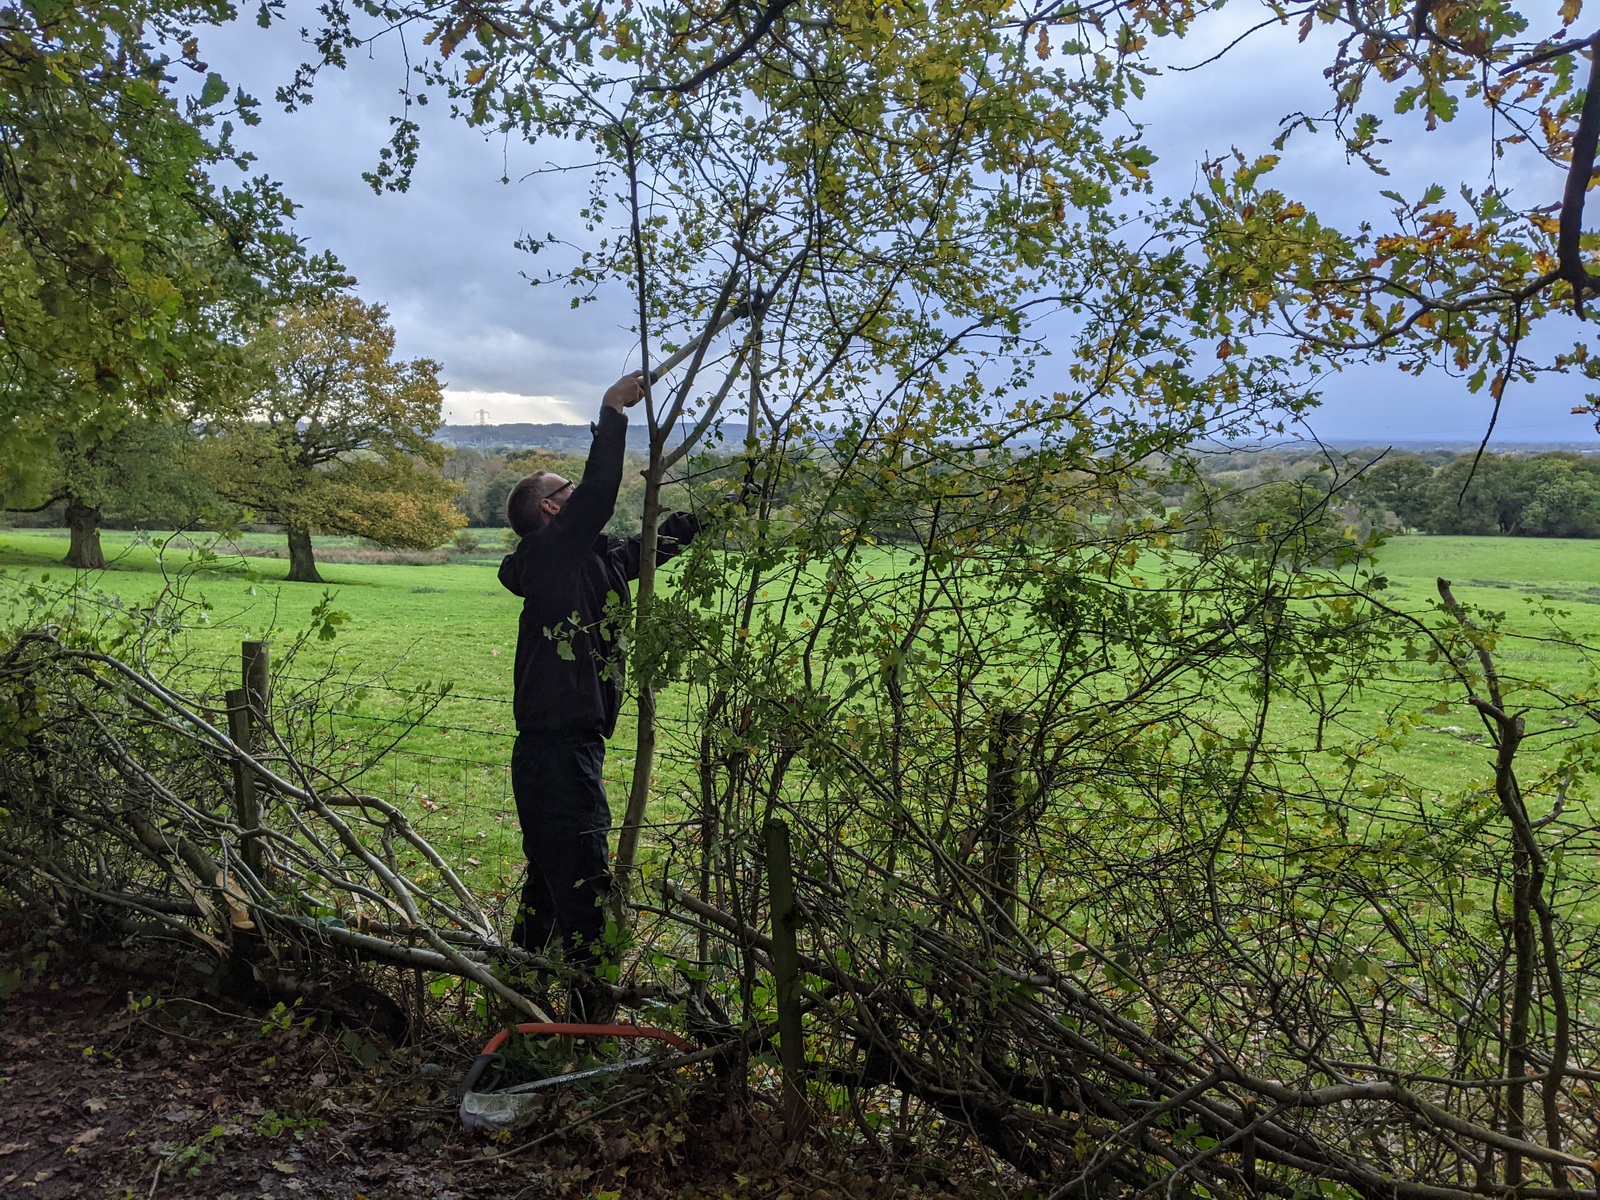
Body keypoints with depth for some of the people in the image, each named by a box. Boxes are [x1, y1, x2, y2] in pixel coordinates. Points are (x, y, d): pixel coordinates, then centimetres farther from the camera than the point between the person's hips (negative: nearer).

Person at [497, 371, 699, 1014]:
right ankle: (593, 1014, 3)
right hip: (559, 751, -10)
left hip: (560, 751, 10)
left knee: (549, 882, 20)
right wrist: (612, 414, -22)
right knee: (584, 885, -5)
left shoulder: (597, 557, 14)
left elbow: (661, 539, 22)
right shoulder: (553, 551, -11)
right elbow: (597, 495, -25)